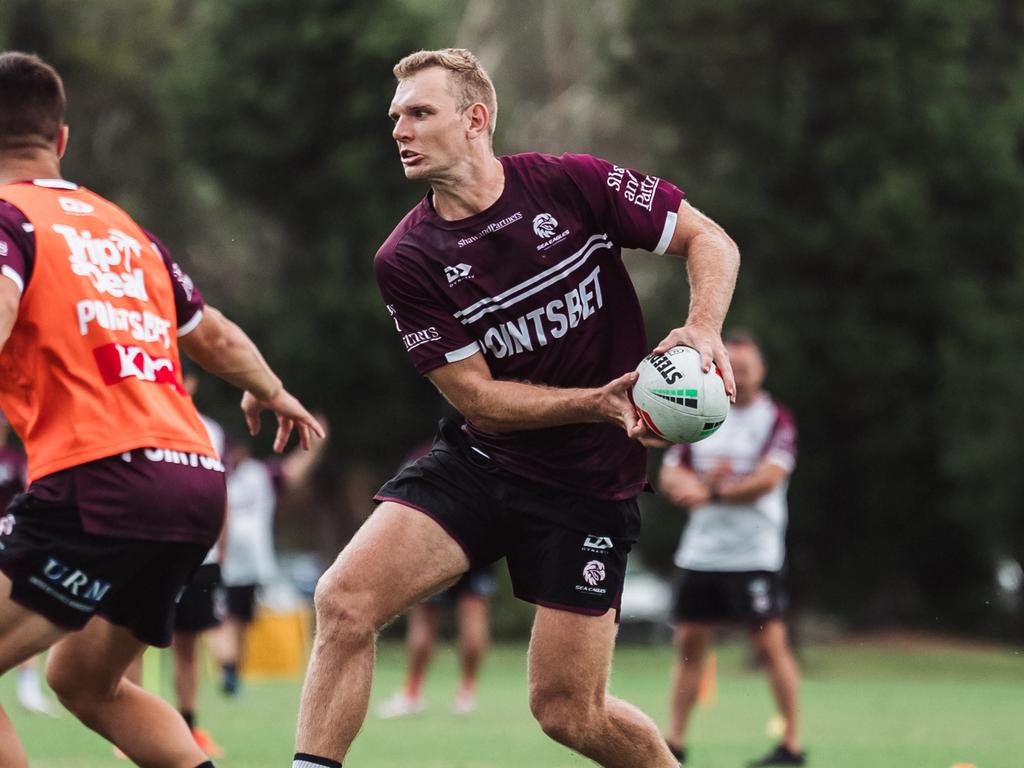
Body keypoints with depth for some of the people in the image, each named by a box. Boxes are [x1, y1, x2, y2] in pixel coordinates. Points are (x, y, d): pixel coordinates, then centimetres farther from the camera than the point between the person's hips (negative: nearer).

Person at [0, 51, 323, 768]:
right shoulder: (120, 226, 23)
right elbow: (217, 337, 34)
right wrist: (272, 393, 54)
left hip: (102, 475, -8)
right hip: (200, 477, 8)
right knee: (84, 681, 25)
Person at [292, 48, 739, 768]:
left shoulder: (573, 184, -9)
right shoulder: (406, 261, -6)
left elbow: (710, 240, -2)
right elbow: (478, 397, -8)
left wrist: (703, 329, -21)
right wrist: (599, 402, -22)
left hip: (588, 485, -2)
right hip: (478, 461, 2)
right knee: (344, 600, -20)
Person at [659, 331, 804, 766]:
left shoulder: (776, 421, -4)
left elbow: (768, 478, -16)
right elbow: (670, 474, 8)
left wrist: (713, 493, -19)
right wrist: (700, 481, -13)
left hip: (754, 555, -5)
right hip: (700, 551, 5)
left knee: (770, 644, -7)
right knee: (689, 642, 6)